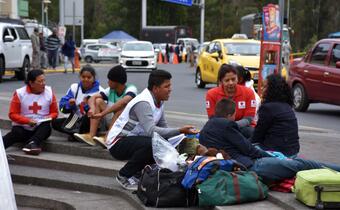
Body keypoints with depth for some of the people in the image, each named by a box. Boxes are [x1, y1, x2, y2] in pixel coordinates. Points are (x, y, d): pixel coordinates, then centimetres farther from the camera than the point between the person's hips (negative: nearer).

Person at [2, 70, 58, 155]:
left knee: (47, 126, -32)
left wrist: (49, 118, -15)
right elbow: (13, 114, -4)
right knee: (16, 132, -33)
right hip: (22, 128, -1)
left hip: (41, 128, 1)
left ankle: (32, 143, -53)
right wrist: (27, 121, -19)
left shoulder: (49, 92, 0)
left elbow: (54, 112, 9)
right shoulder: (20, 93, -6)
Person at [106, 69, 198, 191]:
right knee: (150, 144, -32)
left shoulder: (159, 102, 3)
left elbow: (163, 128, 6)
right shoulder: (143, 103, -26)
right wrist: (180, 131, -40)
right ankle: (124, 176, -12)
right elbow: (151, 131, -37)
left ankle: (137, 171, 11)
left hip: (134, 139, 9)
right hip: (118, 143, -9)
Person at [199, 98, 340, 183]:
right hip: (249, 167, -9)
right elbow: (248, 149, -8)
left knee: (295, 162, 17)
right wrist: (272, 157, 5)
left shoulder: (204, 131, 19)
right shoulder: (226, 125, -9)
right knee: (301, 165, -1)